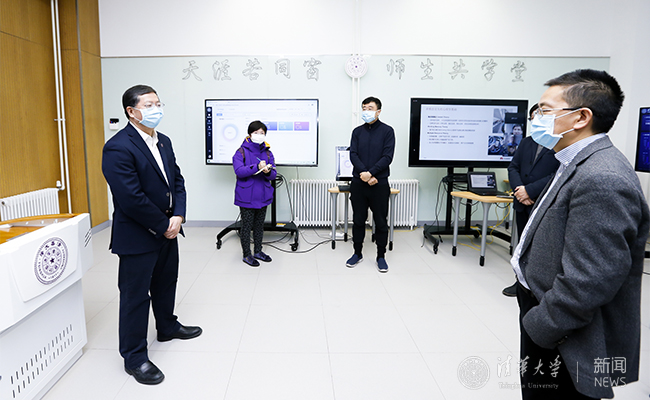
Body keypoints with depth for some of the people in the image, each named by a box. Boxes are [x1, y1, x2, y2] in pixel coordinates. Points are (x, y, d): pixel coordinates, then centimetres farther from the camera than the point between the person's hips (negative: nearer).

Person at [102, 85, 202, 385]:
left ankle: (167, 327, 47)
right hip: (137, 236, -8)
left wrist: (178, 216, -7)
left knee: (166, 282, 24)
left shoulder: (163, 142, 7)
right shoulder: (118, 148, -20)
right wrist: (163, 226, -16)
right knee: (136, 295, 5)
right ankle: (134, 357, 21)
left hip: (167, 230, 9)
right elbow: (132, 199, -25)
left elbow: (177, 180, 8)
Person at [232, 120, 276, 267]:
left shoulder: (267, 153, 8)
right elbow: (239, 171, -19)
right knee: (247, 226, 4)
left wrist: (268, 172, -20)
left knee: (259, 225, 16)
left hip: (262, 196, 5)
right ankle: (247, 255, 17)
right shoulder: (241, 152, -6)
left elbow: (273, 174, 3)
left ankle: (258, 251, 30)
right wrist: (257, 167, -30)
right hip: (246, 197, -5)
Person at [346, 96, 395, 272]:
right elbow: (353, 155, 0)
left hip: (379, 184, -3)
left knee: (380, 221, 5)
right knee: (358, 220, 10)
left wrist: (371, 173, -18)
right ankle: (358, 253, 24)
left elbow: (387, 157, -9)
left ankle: (381, 256, 18)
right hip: (358, 183, 3)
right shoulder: (357, 131, 9)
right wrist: (364, 173, -16)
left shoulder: (387, 131, 0)